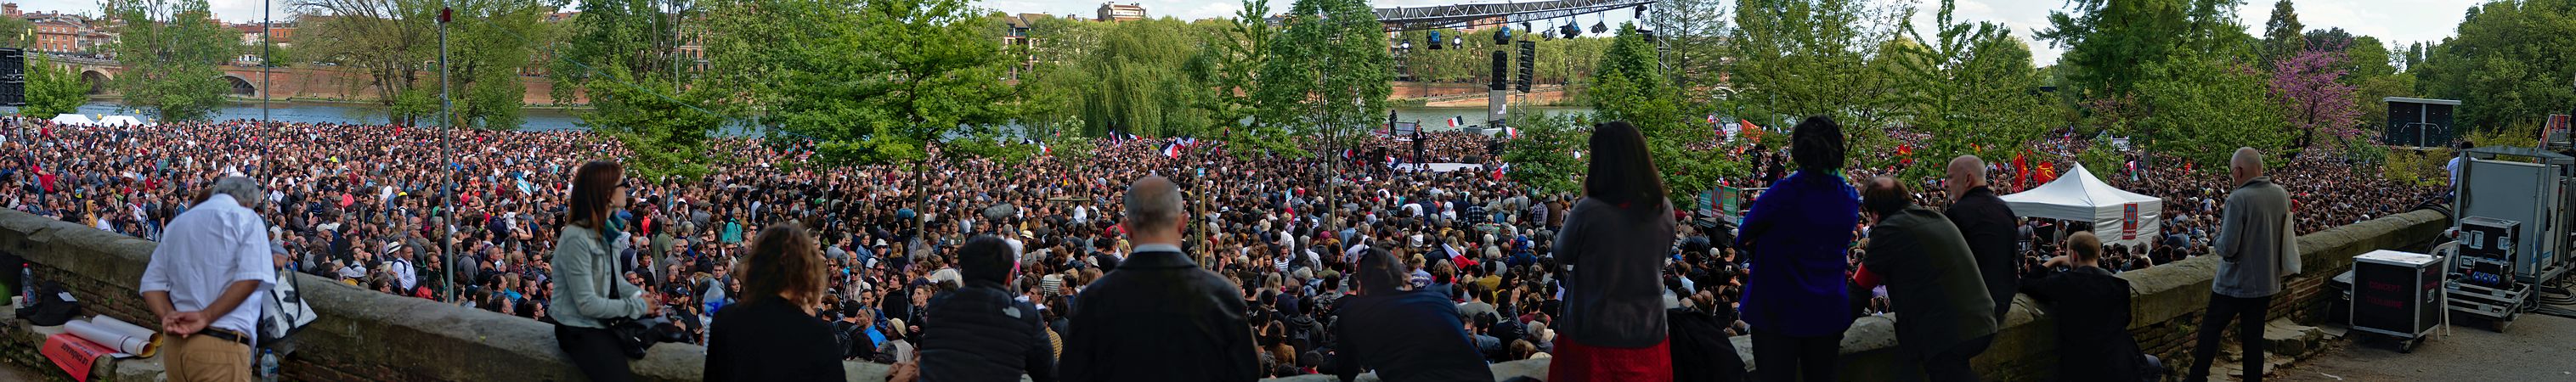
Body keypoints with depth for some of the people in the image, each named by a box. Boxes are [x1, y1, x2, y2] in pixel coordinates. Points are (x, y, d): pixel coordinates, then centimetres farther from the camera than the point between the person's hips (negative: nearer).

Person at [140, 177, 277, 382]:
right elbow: (250, 278, -15)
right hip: (221, 346, -7)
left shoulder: (177, 223, 21)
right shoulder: (246, 218, 1)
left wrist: (169, 317, -3)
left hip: (173, 343, 7)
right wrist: (206, 317, -14)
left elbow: (152, 283, 13)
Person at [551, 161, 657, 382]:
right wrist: (637, 306, -16)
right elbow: (587, 304, -22)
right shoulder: (576, 239, -21)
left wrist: (639, 295, -2)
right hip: (580, 330, -9)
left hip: (607, 320, 9)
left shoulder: (607, 229, 6)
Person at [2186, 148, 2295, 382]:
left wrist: (2216, 246, -4)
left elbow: (2228, 248, -24)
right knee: (2254, 337, 12)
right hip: (2266, 283, 6)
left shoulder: (2238, 199, -22)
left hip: (2235, 283, -6)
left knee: (2210, 328, 11)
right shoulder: (2282, 195, 0)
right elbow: (2284, 237, 13)